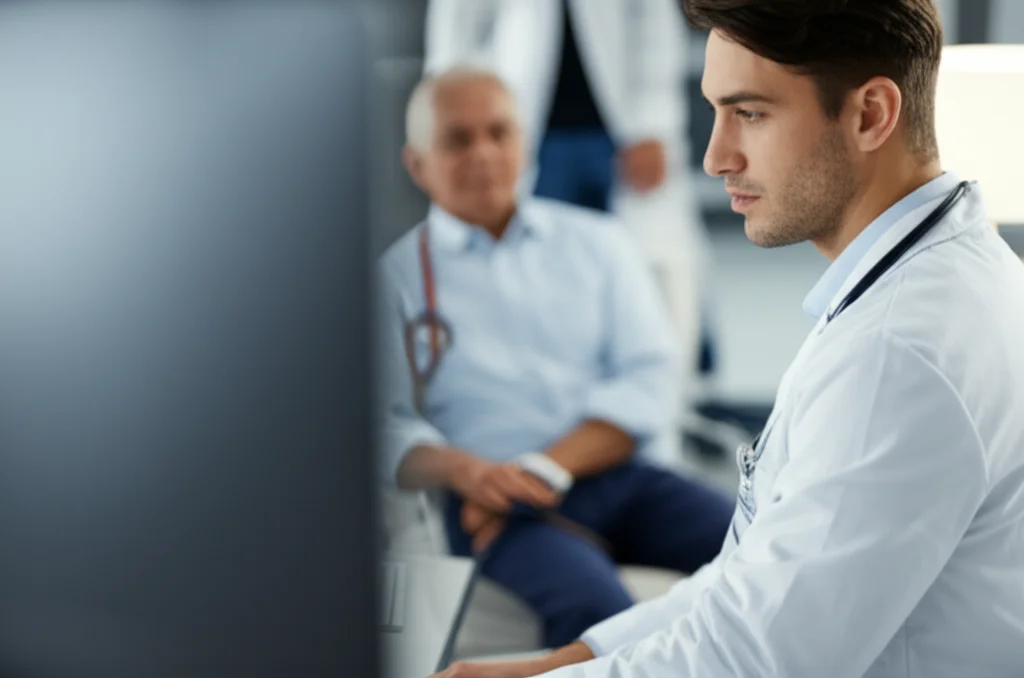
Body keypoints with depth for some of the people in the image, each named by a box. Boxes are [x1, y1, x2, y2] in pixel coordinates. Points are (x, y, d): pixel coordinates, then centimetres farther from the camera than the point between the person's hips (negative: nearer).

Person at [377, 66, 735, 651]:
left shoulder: (598, 241, 19)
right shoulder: (395, 277, 13)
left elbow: (651, 379, 7)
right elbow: (385, 426, 3)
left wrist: (548, 467, -9)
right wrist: (460, 468, -19)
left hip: (621, 474, 3)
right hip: (498, 498, -3)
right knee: (593, 604, -37)